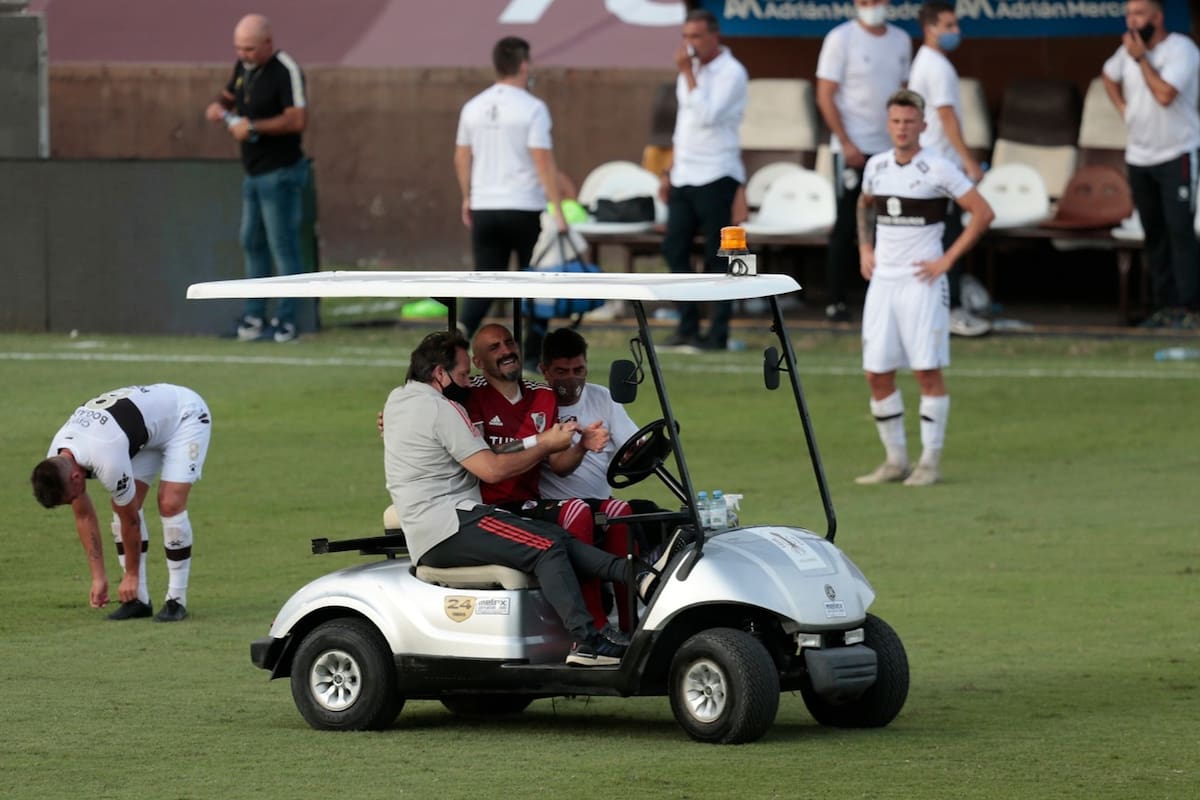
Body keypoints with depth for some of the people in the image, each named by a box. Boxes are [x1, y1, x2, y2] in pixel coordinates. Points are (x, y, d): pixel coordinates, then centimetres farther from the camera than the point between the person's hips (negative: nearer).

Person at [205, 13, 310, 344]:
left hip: (280, 174, -9)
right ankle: (254, 315, 17)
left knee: (283, 246, -6)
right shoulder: (244, 67, 9)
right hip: (253, 173, 9)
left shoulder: (286, 71, -17)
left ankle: (286, 321, -3)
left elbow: (298, 119, -25)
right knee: (252, 243, 11)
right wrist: (218, 106, 1)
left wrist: (253, 127, -25)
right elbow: (229, 94, 25)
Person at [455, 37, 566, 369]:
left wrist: (467, 198, 25)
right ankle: (532, 354, 11)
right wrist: (557, 209, -15)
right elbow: (543, 161, -15)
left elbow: (462, 157, 13)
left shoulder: (473, 107, 7)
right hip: (525, 209, -4)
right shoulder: (532, 108, -10)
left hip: (484, 209, 4)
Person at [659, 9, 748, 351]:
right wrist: (670, 172, 20)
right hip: (684, 177, 8)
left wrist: (688, 73, -19)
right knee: (674, 249, 6)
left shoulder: (731, 73, -10)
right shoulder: (691, 71, 14)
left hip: (716, 176, -8)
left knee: (717, 256, -4)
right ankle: (687, 327, 13)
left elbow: (707, 115, -23)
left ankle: (718, 333, 0)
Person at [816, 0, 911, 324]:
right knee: (847, 226, -3)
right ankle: (836, 302, 2)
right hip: (852, 148, -5)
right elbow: (825, 96, -8)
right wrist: (846, 144, -14)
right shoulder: (841, 39, -5)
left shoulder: (901, 40, 11)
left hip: (890, 149, 5)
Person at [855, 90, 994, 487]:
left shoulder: (938, 169, -9)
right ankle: (895, 459, 13)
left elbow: (983, 213, -8)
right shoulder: (876, 166, 7)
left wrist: (947, 259, -10)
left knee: (927, 371, -5)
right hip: (882, 279, 5)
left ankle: (930, 461, 2)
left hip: (922, 280, -5)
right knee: (877, 373, 3)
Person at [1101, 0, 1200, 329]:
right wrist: (1122, 108, 11)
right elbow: (1109, 76, 28)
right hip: (1139, 156, 7)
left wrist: (1140, 58, -20)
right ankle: (1166, 305, 15)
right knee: (1154, 234, 9)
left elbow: (1165, 94, -28)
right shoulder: (1128, 49, 6)